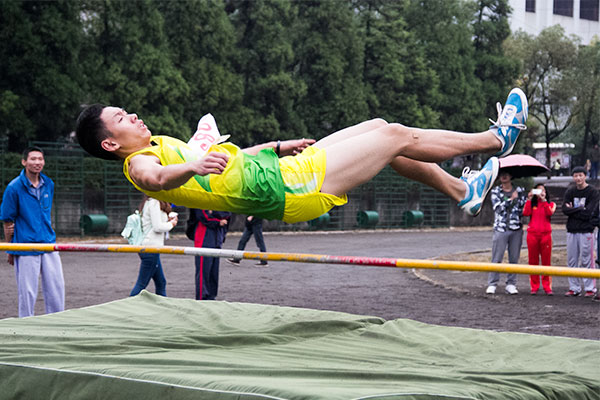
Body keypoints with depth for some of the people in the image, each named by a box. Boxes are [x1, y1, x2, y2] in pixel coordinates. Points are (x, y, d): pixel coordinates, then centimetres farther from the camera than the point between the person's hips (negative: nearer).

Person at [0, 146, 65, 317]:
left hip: (48, 245, 5)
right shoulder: (14, 188, -9)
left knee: (56, 286, 6)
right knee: (27, 292, 1)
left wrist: (49, 235, 11)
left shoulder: (48, 184, 6)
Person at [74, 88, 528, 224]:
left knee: (377, 128, 13)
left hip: (275, 169, 10)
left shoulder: (159, 144, 16)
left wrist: (278, 146, 27)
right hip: (284, 188, -10)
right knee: (397, 135, -3)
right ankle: (495, 140, 15)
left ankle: (462, 191, 26)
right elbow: (157, 178, -38)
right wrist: (193, 166, -58)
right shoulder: (140, 162, -12)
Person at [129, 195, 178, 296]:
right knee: (142, 284, -6)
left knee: (161, 282, 13)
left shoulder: (148, 202, 16)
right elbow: (158, 227, -17)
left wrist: (167, 220, 7)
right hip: (151, 247, -10)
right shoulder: (154, 203, -14)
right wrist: (171, 224, -1)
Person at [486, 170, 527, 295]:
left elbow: (525, 209, 6)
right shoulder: (495, 191, 6)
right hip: (500, 229, -2)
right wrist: (511, 199, -13)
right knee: (497, 258, -3)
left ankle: (511, 284, 12)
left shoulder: (520, 191, 10)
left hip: (516, 229, 2)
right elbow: (498, 207, -8)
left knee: (514, 258, 4)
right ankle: (492, 284, 2)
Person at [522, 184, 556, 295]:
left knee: (546, 261, -1)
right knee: (533, 261, 2)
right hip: (532, 234, 1)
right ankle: (534, 287, 6)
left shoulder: (550, 204, 10)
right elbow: (525, 213, -6)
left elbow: (550, 213, -11)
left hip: (546, 234, -1)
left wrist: (543, 200, -15)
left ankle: (547, 286, 2)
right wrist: (529, 199, -7)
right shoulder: (531, 204, 13)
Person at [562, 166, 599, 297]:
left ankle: (590, 288, 3)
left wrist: (572, 210, -6)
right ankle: (574, 288, 14)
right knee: (571, 261, 6)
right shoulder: (570, 192, 11)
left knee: (586, 260, -3)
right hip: (571, 231, 5)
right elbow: (565, 209, -1)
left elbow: (588, 213, -12)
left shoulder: (593, 192, -3)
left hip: (586, 231, -5)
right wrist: (580, 209, -10)